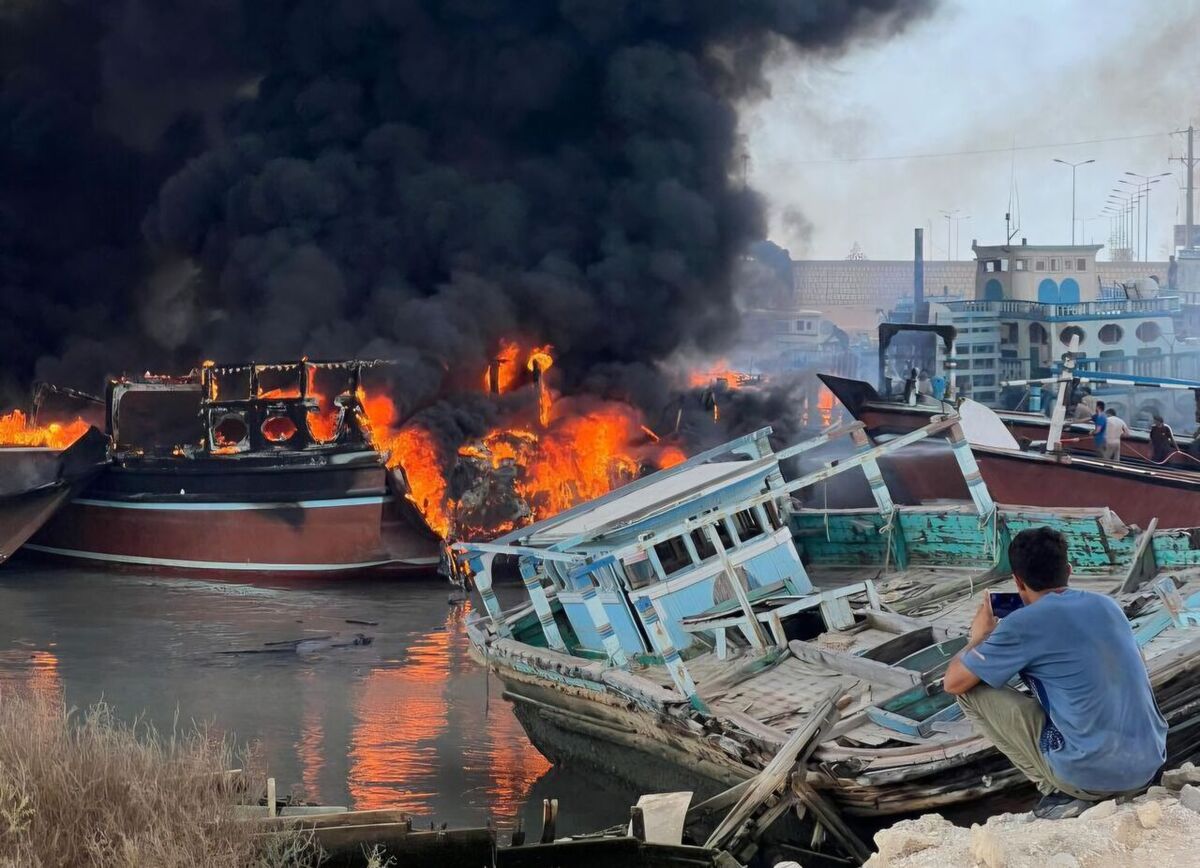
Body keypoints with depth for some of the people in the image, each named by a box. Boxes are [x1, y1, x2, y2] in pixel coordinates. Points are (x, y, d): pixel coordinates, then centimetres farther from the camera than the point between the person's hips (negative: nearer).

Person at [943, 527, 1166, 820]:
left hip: (1090, 774, -7)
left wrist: (979, 637, 16)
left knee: (972, 690, 4)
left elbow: (953, 682, -2)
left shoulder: (1025, 623, -8)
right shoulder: (1107, 605, 10)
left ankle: (1059, 792, 3)